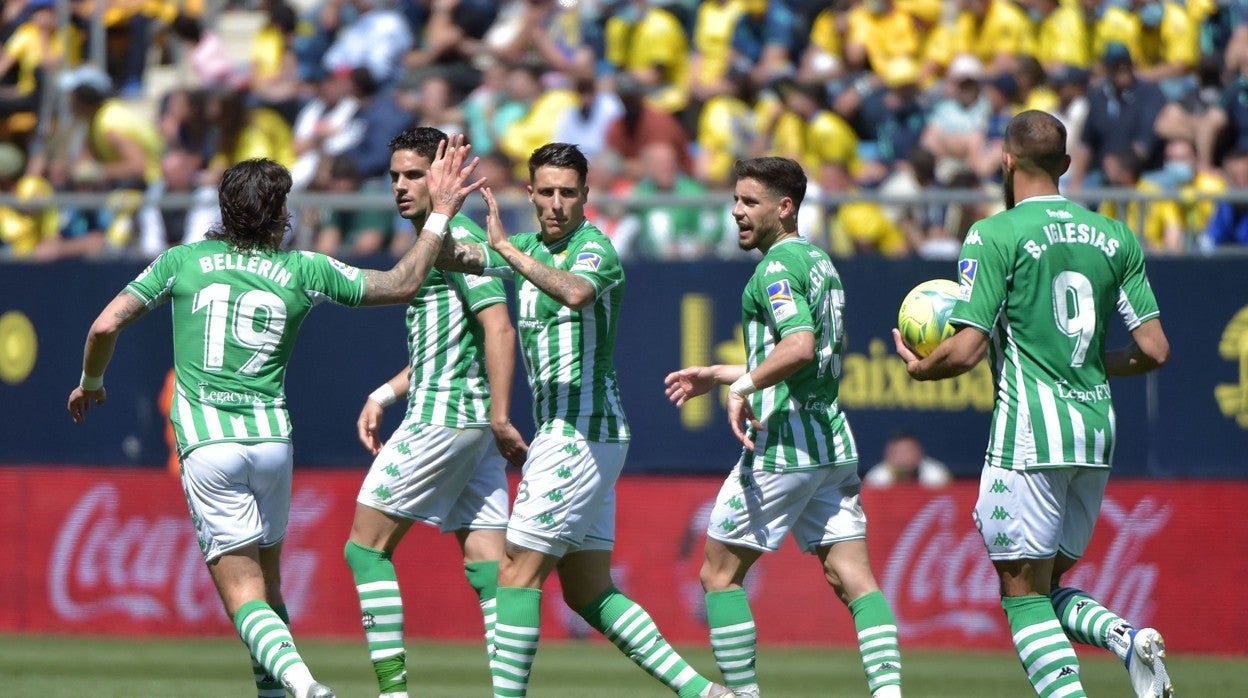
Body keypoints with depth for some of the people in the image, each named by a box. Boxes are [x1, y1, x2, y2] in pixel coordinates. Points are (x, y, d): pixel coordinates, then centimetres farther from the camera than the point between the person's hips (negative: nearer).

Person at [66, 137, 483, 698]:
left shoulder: (183, 261, 4)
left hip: (206, 443, -2)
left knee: (244, 595, -7)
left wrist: (90, 383, 21)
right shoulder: (303, 271, 6)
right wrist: (440, 214, 23)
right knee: (267, 582, 21)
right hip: (272, 438, 2)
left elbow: (106, 325, 2)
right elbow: (402, 285, 14)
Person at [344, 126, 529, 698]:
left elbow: (499, 329, -19)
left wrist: (500, 419, -23)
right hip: (470, 423, 10)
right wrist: (382, 397, 21)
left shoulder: (456, 238, -10)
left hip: (440, 417, -10)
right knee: (486, 562, 2)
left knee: (366, 547, -3)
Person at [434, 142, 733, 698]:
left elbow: (576, 293, -35)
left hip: (580, 434, -9)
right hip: (561, 434, 9)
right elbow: (448, 257, 8)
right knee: (588, 593, 8)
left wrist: (504, 246, -33)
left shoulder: (593, 248, -11)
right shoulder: (531, 249, 15)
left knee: (517, 572, -8)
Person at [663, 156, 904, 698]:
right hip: (832, 443, 9)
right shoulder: (820, 263, 18)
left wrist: (743, 387, -16)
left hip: (782, 445, -9)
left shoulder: (777, 267, -11)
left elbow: (798, 347, -28)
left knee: (720, 573, 4)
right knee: (852, 576, 1)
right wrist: (716, 375, 30)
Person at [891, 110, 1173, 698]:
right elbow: (1153, 351, 8)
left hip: (1030, 433, -6)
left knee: (1023, 593, 0)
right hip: (1097, 433, 6)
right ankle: (1129, 639, -10)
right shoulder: (1115, 237, 10)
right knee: (1049, 586, 17)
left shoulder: (995, 235, -7)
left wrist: (920, 367, 9)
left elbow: (966, 351, -12)